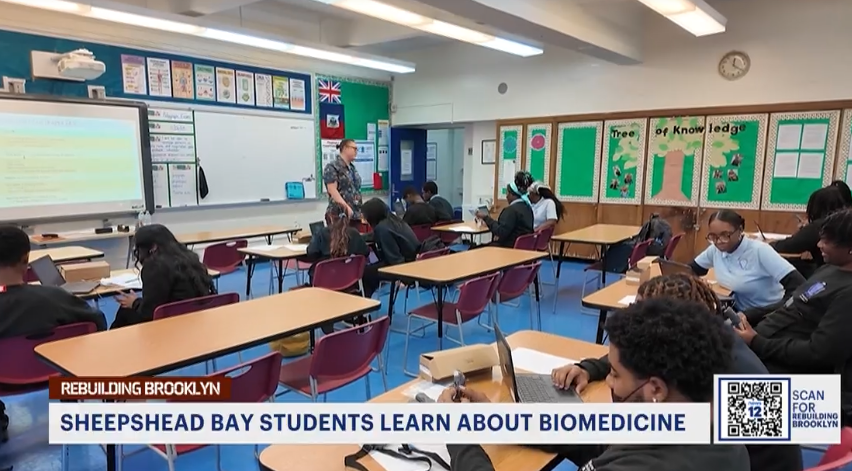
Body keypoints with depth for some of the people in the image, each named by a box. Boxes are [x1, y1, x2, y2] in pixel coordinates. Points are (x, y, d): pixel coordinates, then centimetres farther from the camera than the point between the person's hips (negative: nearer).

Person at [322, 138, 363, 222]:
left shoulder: (352, 168, 18)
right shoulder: (332, 167, -5)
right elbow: (332, 190, -15)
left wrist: (361, 211, 16)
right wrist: (346, 207, -23)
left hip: (356, 214, 7)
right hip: (339, 214, -7)